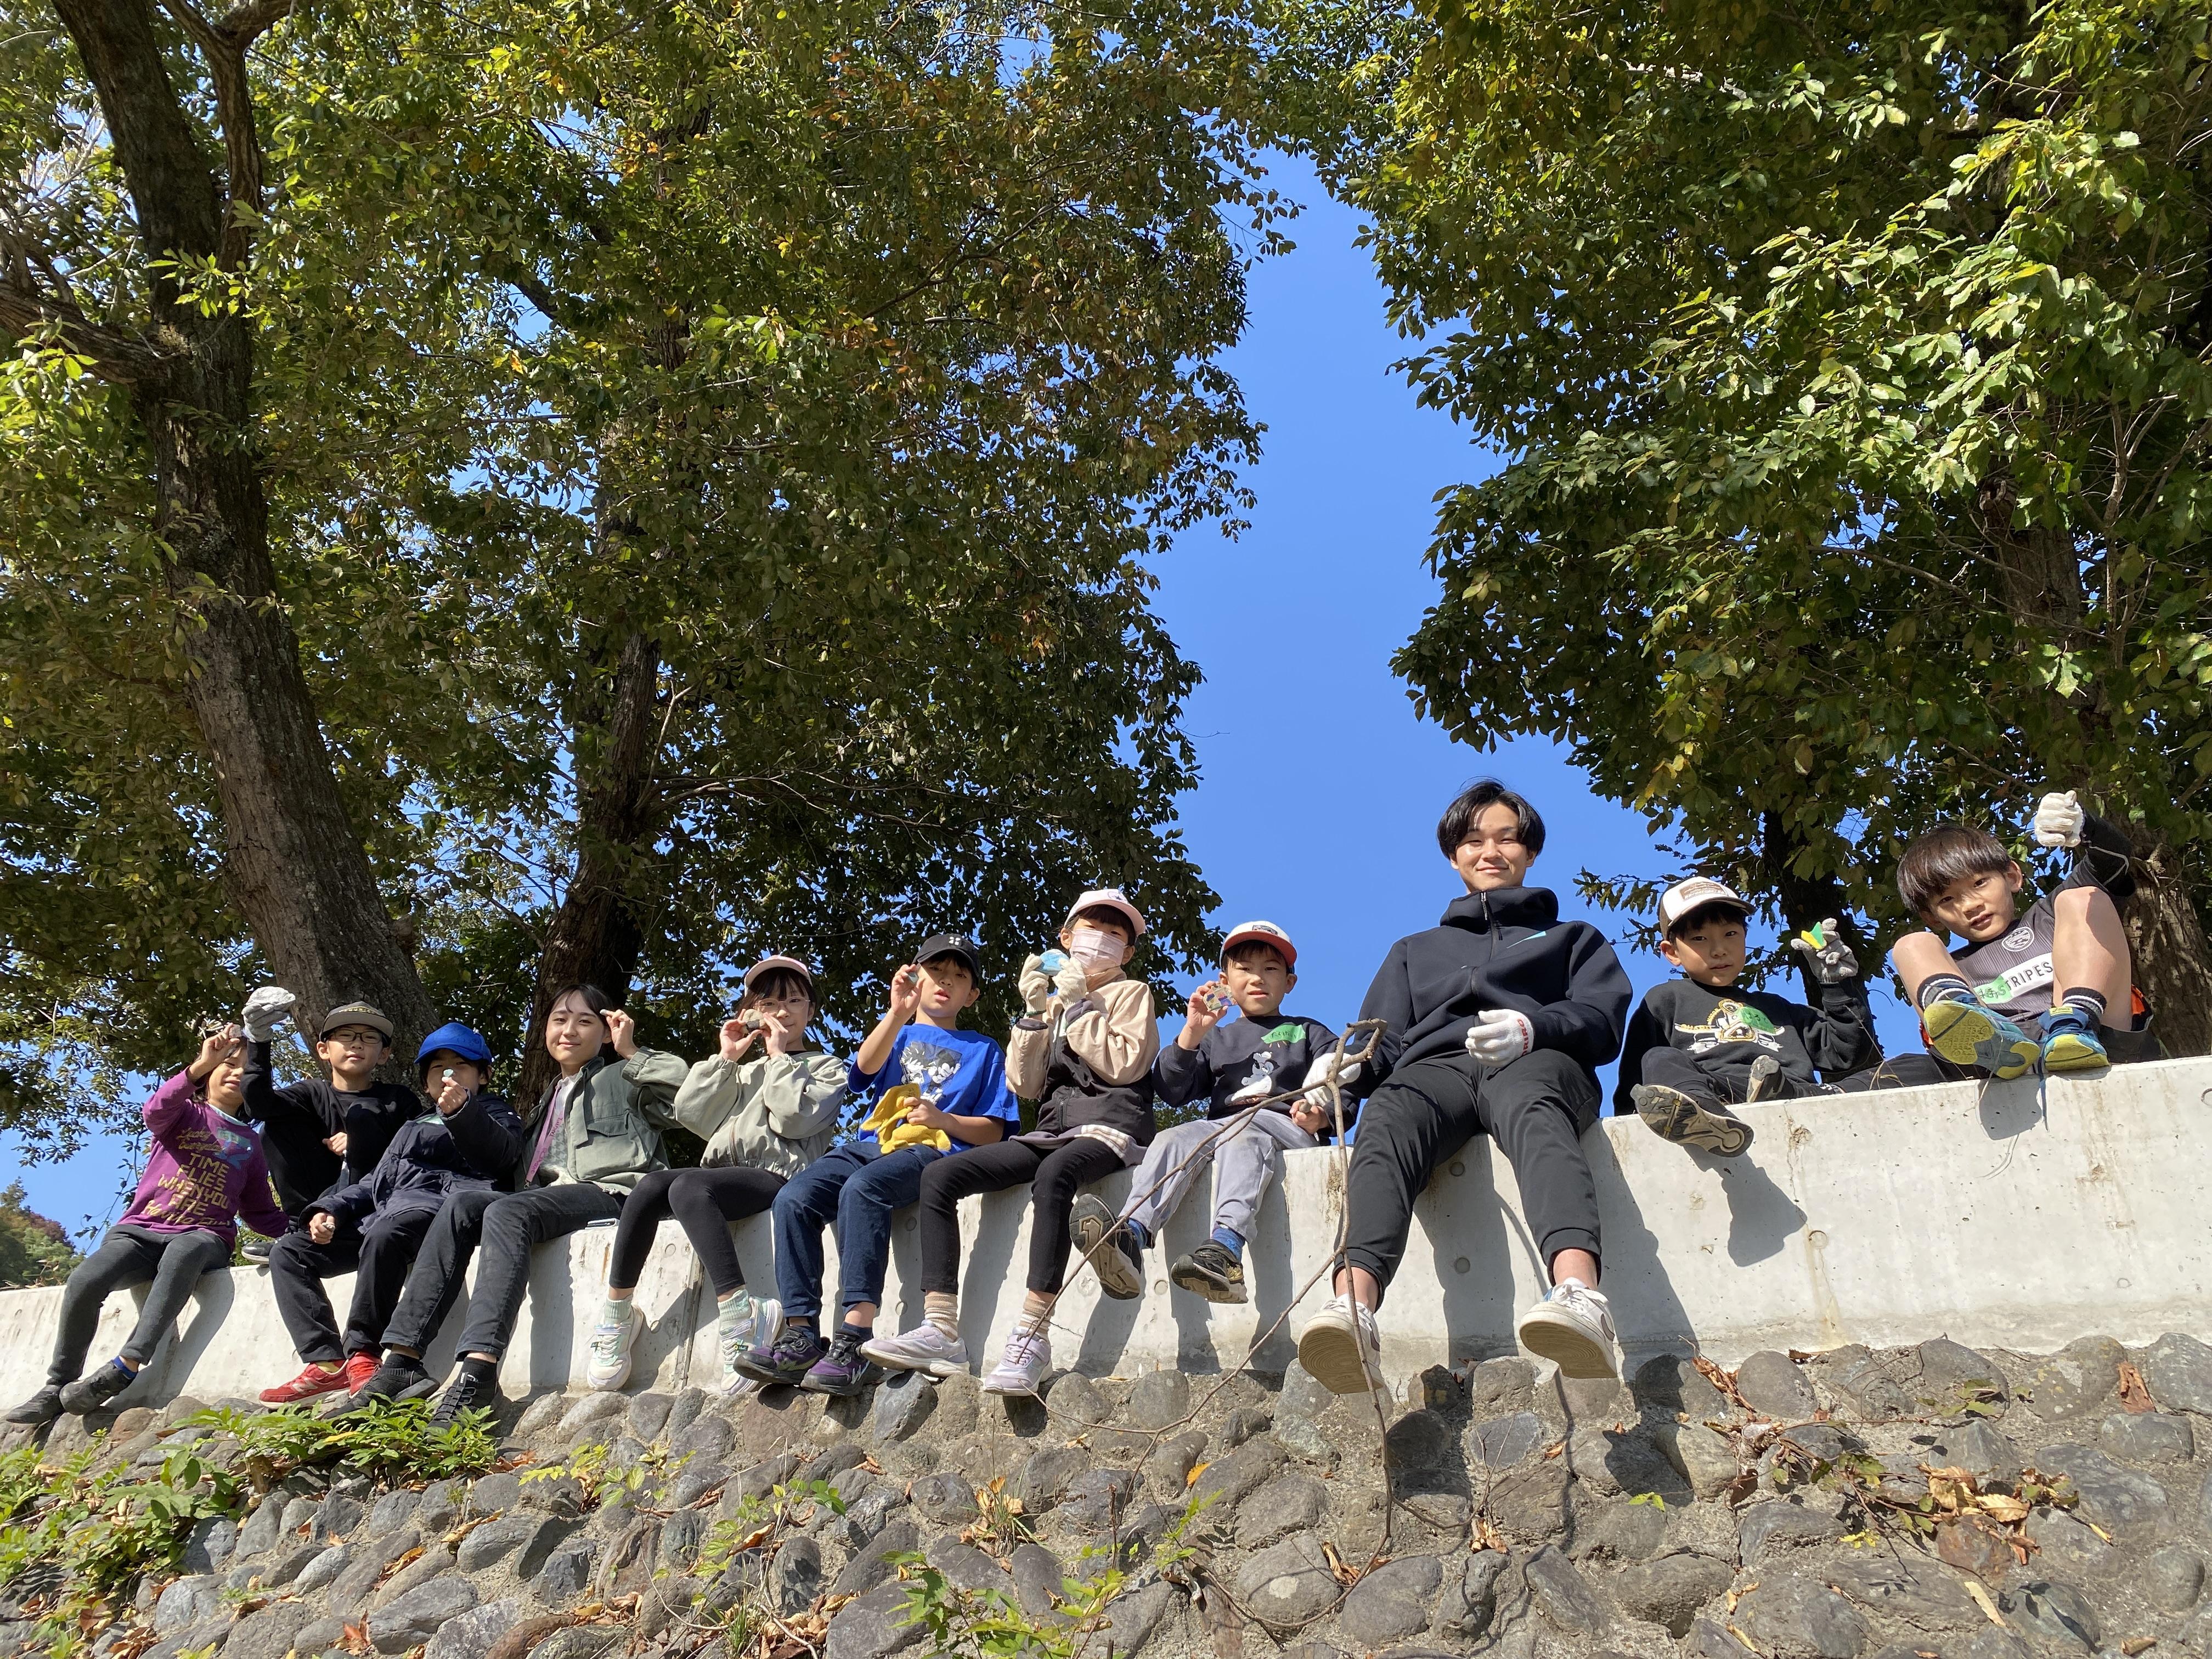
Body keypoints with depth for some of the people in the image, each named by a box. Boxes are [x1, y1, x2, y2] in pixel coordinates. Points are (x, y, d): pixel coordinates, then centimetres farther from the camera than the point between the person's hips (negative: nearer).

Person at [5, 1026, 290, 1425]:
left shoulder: (251, 1143, 19)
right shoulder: (185, 1113, 12)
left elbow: (262, 1213, 19)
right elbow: (155, 1112, -14)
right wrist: (201, 1066, -30)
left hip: (204, 1239, 0)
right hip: (141, 1231, 0)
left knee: (186, 1249, -38)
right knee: (85, 1280, -29)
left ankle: (126, 1366, -42)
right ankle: (58, 1386, -10)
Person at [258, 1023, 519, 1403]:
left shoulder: (494, 1111, 16)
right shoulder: (415, 1126, 36)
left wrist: (461, 1113, -24)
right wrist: (330, 1210, 9)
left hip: (433, 1203, -8)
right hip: (381, 1214, 8)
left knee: (383, 1235, -38)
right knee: (287, 1252, -4)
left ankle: (362, 1354, -26)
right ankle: (327, 1362, -16)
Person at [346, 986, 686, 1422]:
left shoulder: (623, 1079, 15)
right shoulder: (551, 1097, 34)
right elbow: (506, 1153, 21)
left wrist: (632, 1053, -3)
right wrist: (462, 1112, 10)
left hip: (610, 1194, -6)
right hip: (549, 1196, 6)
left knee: (506, 1213, -31)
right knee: (461, 1203, -18)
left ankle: (478, 1372, -46)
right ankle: (401, 1361, -26)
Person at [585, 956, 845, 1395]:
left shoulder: (826, 1069, 16)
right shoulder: (743, 1069, 31)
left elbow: (795, 1119, -6)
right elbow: (690, 1114, 14)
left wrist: (780, 1057, 2)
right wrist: (725, 1059, 10)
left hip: (775, 1175, -5)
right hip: (721, 1172, 5)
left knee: (688, 1187, -34)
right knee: (653, 1184, -26)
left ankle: (737, 1313, -43)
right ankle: (616, 1310, -20)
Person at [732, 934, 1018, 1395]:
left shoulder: (983, 1051, 20)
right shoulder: (895, 1031, 25)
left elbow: (992, 1132, 11)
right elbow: (868, 1065, -1)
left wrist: (944, 1120, -8)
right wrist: (898, 1014, -19)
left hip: (933, 1149, -4)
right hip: (872, 1144, 4)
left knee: (862, 1188, -36)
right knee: (794, 1197, -25)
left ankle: (854, 1341, -42)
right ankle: (801, 1336, -25)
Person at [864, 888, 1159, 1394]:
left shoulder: (1131, 992, 11)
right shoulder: (1054, 1001, 23)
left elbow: (1124, 1065, -7)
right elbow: (1025, 1084, 12)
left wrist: (1078, 1007, -5)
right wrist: (1036, 1012, 2)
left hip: (1109, 1126, -6)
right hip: (1052, 1127, 6)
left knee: (1053, 1175, -41)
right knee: (938, 1176, -14)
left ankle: (1031, 1336, -40)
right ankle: (940, 1330, -22)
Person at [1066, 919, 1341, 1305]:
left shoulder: (1309, 1033, 26)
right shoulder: (1216, 1038, 31)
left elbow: (1342, 1088, 11)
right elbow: (1171, 1092, 19)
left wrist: (1322, 1115, -12)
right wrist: (1191, 1035, 7)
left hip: (1286, 1125, -3)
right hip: (1217, 1125, 3)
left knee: (1241, 1131, -38)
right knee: (1173, 1139, -30)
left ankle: (1227, 1250, -62)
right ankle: (1129, 1237, -55)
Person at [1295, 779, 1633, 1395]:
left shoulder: (1572, 937, 35)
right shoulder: (1415, 950, 39)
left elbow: (1603, 1020, 14)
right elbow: (1383, 1040, 24)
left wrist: (1532, 1027, -10)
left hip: (1537, 1065, -1)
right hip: (1434, 1067, 1)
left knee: (1532, 1110, -42)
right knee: (1384, 1125, -38)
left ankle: (1580, 1299, -69)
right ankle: (1352, 1313, -64)